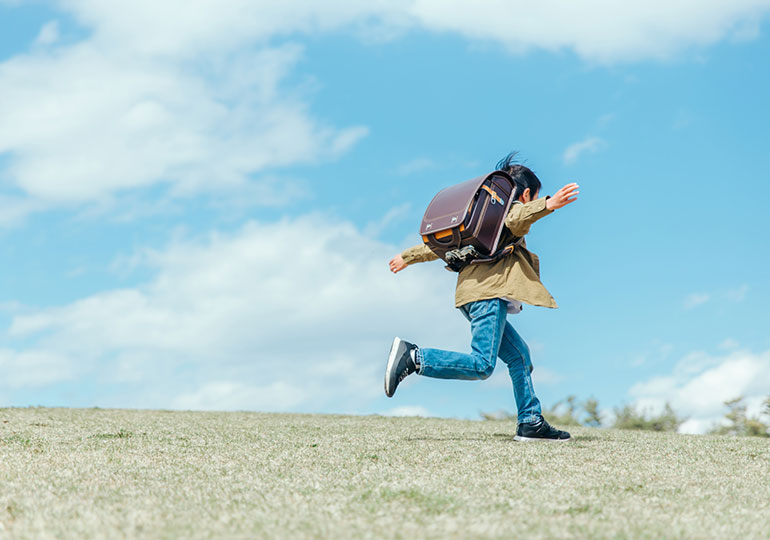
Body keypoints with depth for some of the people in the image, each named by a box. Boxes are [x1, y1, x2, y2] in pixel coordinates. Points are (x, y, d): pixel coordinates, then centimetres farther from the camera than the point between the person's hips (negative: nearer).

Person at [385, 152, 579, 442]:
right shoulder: (514, 207, 6)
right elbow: (516, 219, -22)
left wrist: (409, 256, 44)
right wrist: (548, 205, -39)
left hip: (476, 292, 10)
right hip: (489, 291, -10)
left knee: (518, 355, 12)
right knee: (481, 365, -19)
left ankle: (531, 423, 10)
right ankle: (412, 357, -23)